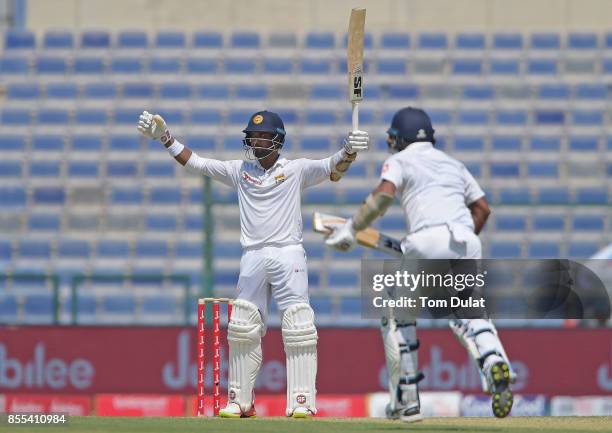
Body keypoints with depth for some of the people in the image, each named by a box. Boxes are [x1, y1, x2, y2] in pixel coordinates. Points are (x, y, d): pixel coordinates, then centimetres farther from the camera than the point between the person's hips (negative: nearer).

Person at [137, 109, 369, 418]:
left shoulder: (296, 170, 3)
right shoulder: (240, 171, 12)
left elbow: (332, 168, -11)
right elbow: (196, 163, 13)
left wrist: (349, 151, -32)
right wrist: (165, 139, 5)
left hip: (288, 254, -4)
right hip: (252, 258, 4)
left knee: (298, 329, -9)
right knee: (242, 330, 3)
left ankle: (302, 401, -8)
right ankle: (240, 401, 11)